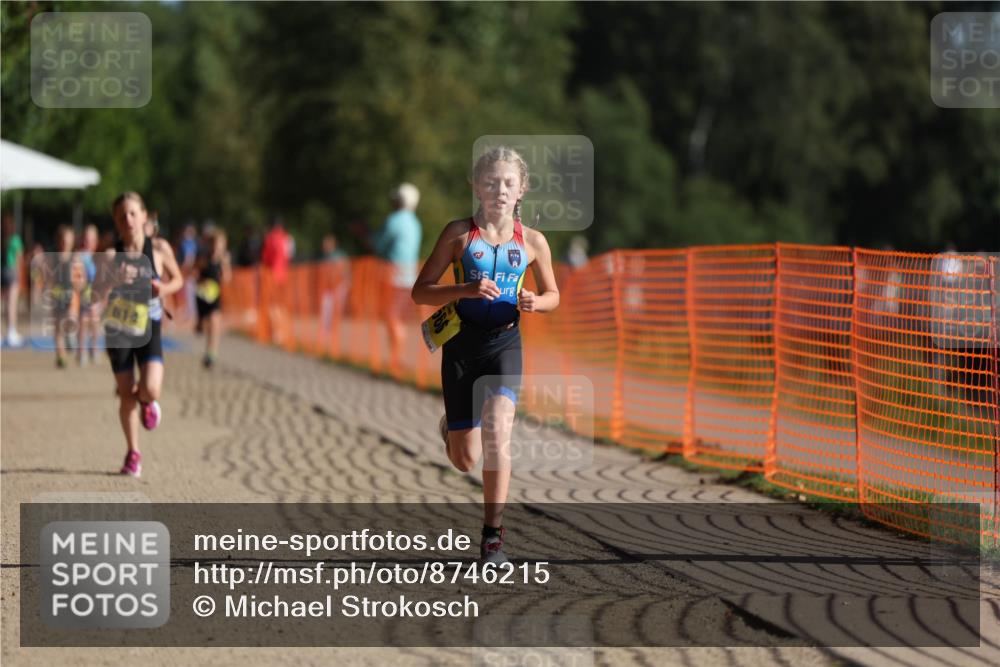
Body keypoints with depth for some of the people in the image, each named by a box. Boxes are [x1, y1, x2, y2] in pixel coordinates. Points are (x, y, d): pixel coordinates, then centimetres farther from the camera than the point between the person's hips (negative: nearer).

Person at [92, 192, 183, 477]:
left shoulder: (159, 249, -6)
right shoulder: (112, 256, -9)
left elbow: (178, 279, 10)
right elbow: (96, 293, -18)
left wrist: (165, 288, -12)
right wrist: (113, 281, -37)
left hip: (148, 329, 0)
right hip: (118, 332, 0)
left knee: (151, 390, -18)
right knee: (126, 396, 5)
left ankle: (147, 402, 21)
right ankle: (133, 453, 25)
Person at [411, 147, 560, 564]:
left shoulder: (532, 242, 3)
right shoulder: (460, 233, -2)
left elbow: (552, 295, 16)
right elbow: (421, 291, -2)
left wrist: (534, 303, -8)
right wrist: (466, 289, -19)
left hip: (505, 343, 0)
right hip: (462, 344, 0)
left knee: (497, 428, -24)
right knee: (465, 460, 5)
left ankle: (492, 536, -19)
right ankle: (451, 427, 46)